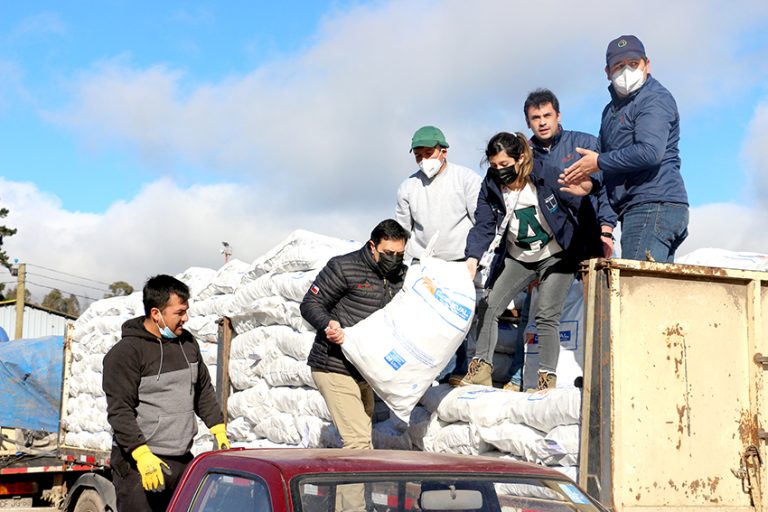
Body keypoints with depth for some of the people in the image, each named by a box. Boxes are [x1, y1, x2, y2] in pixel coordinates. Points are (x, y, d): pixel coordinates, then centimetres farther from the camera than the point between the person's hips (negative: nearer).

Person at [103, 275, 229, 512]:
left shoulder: (187, 343, 12)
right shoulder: (125, 352, -11)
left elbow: (204, 391, 23)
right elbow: (119, 411, -15)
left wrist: (219, 430, 15)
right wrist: (142, 455, -22)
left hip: (182, 461, 7)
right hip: (139, 465, -7)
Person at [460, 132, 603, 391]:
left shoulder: (547, 175, -21)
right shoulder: (491, 185, -9)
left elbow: (583, 210, -15)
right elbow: (483, 226, -15)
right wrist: (473, 258, -31)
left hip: (556, 256, -5)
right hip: (517, 258, 5)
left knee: (546, 314, -14)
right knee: (488, 306, -4)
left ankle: (548, 377, -9)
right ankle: (481, 367, 3)